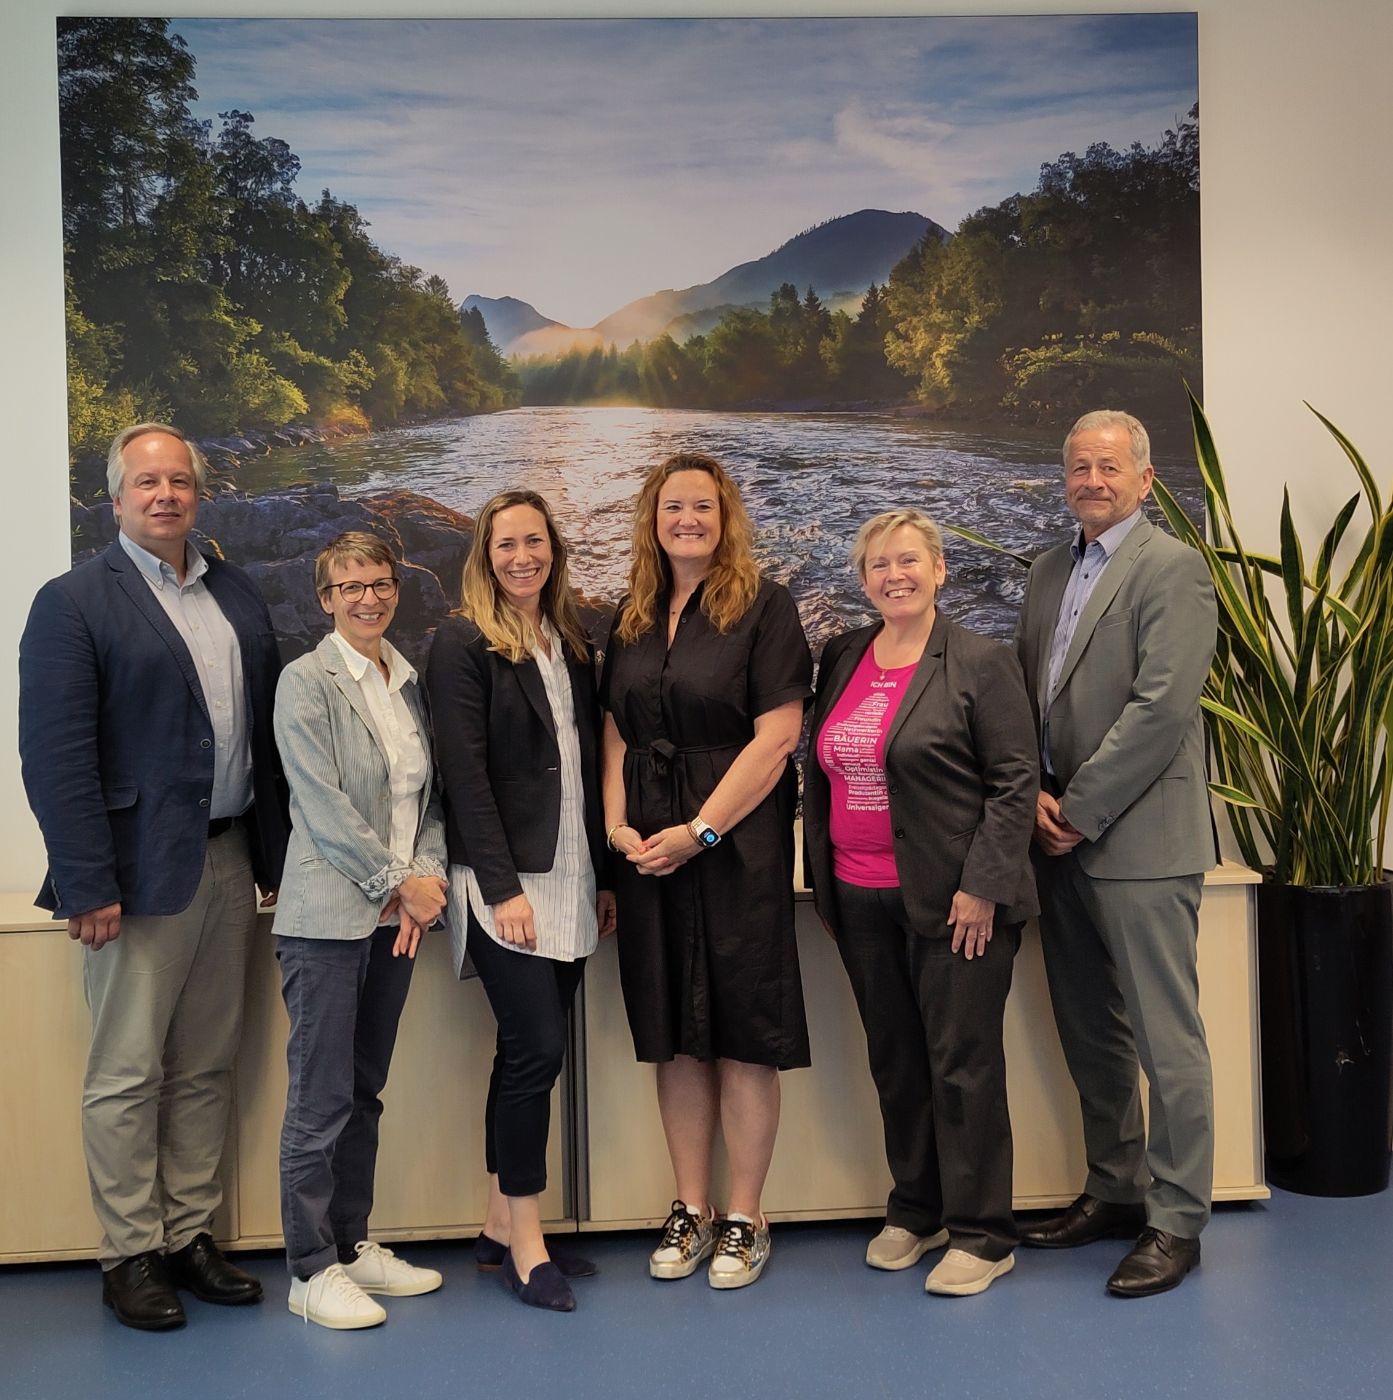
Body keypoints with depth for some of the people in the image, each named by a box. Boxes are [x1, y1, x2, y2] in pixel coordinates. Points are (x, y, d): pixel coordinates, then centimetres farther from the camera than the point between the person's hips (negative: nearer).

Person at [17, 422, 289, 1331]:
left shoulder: (237, 592, 12)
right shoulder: (75, 602, -6)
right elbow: (56, 755, -12)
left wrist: (279, 848, 6)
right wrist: (88, 885, -16)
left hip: (231, 862, 6)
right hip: (142, 870, -5)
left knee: (207, 1068, 13)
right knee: (127, 1076, 4)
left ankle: (190, 1237, 26)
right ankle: (130, 1256, 18)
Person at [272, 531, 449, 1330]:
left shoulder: (411, 681, 11)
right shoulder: (306, 681, -7)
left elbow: (430, 794, 11)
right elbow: (324, 806, -13)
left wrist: (427, 872, -6)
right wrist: (399, 883, -12)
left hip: (398, 914, 6)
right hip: (329, 917, -6)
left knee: (365, 1091, 14)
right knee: (322, 1098, 0)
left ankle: (353, 1244, 26)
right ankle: (312, 1271, 12)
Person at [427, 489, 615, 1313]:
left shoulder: (572, 644, 14)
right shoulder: (463, 642, -5)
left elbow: (589, 765, 13)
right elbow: (466, 775, -11)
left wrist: (605, 878, 11)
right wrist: (503, 888, -16)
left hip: (571, 882, 6)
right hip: (505, 881, -6)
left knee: (527, 1052, 10)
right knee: (538, 1050, -8)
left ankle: (502, 1228, 21)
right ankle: (525, 1241, 7)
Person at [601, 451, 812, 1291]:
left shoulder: (764, 607, -4)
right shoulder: (633, 620, 12)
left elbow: (777, 735, -12)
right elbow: (616, 733, 13)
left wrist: (702, 830, -15)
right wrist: (618, 824, -2)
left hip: (737, 841, -5)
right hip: (651, 850, 5)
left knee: (743, 1031, 1)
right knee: (676, 1032, 10)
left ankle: (745, 1220, 15)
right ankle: (690, 1211, 23)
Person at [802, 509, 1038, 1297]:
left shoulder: (981, 663, -7)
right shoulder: (843, 660, 10)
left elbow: (1015, 782, -10)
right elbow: (822, 769, 17)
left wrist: (981, 888, -15)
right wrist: (825, 877, 12)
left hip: (955, 901, -6)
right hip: (863, 900, 6)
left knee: (962, 1062, 1)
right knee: (895, 1060, 15)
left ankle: (981, 1234, 16)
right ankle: (915, 1211, 31)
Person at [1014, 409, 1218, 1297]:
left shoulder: (1172, 569, -9)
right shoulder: (1050, 572, 15)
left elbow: (1160, 708, -17)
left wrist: (1079, 811, -14)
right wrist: (1036, 794, -1)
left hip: (1139, 840, -8)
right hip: (1062, 836, 8)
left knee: (1166, 1038, 1)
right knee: (1090, 1033, 16)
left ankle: (1177, 1220, 13)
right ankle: (1114, 1190, 30)